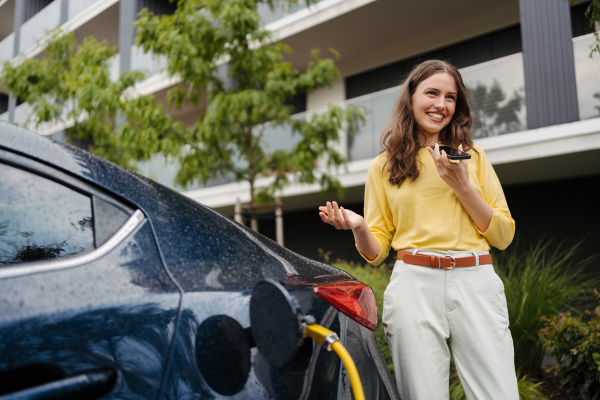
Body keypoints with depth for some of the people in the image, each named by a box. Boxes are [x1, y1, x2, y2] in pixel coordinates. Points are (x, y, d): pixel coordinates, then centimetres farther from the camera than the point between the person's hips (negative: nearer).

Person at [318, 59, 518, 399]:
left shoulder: (473, 156, 14)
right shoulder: (384, 166, 11)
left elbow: (503, 236, 9)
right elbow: (376, 251, 10)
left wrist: (462, 186, -3)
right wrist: (357, 226, -12)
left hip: (476, 282, 1)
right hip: (414, 282, -1)